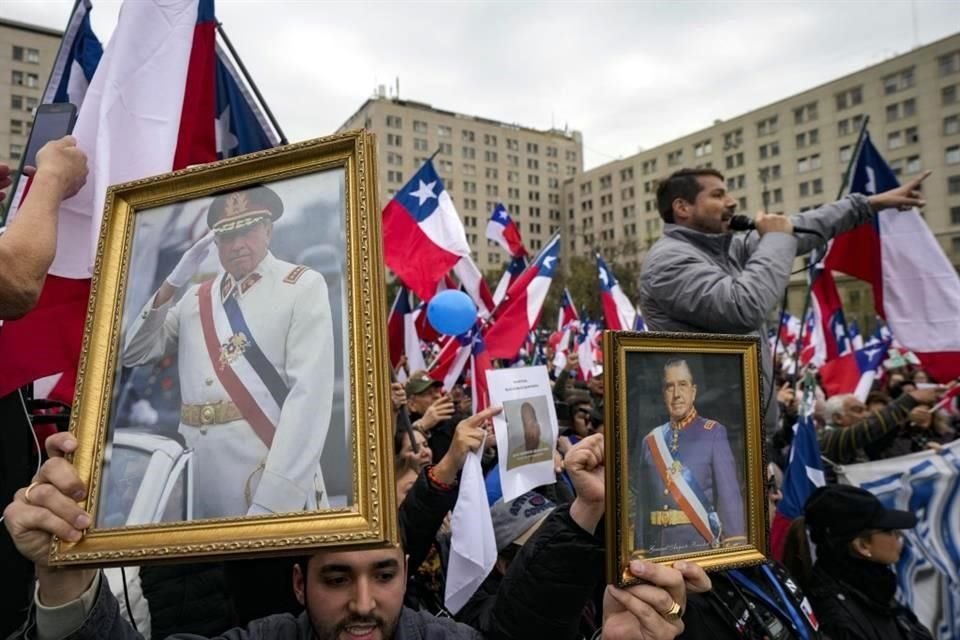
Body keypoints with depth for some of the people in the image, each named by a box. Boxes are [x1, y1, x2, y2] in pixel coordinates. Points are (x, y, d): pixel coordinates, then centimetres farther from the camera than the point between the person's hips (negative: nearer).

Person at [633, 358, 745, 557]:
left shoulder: (714, 433, -2)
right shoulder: (650, 441, 7)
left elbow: (729, 495, -10)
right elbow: (643, 503, 8)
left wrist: (734, 548, -18)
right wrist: (641, 551, 5)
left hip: (701, 541, -3)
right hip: (658, 544, 3)